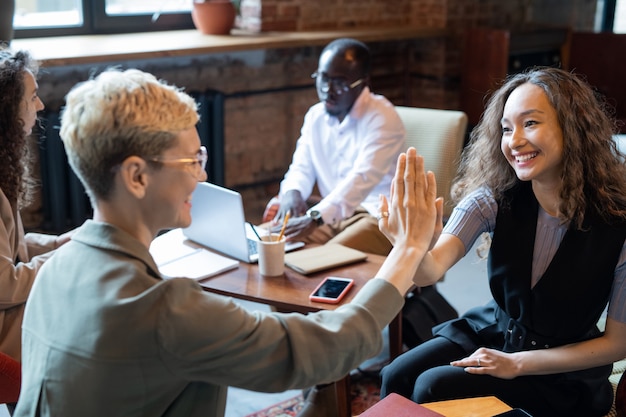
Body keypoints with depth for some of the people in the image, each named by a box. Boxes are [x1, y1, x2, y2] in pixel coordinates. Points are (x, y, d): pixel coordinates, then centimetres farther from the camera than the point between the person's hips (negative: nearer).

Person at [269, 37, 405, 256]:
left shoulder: (383, 118, -13)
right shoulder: (315, 116, 10)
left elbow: (362, 178, -26)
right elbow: (302, 167, 13)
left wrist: (315, 218, -39)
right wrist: (292, 192, -13)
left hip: (379, 215, -6)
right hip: (332, 214, 6)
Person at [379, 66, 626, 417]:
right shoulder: (495, 198, -14)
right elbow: (432, 269, -29)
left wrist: (517, 364, -15)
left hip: (563, 372, -3)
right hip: (493, 331, 4)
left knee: (433, 388, -19)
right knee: (397, 377, -15)